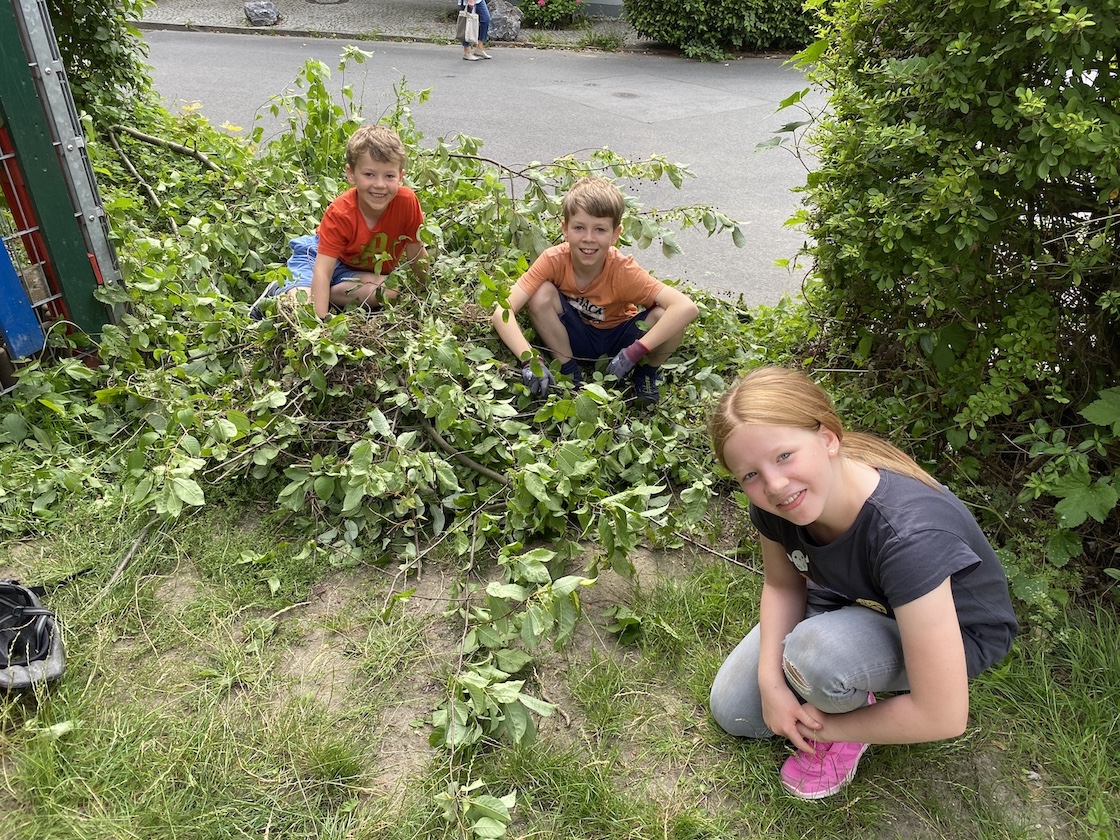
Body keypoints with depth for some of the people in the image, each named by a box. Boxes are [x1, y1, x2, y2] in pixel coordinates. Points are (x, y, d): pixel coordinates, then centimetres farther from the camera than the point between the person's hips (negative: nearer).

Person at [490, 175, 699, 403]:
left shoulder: (623, 271, -29)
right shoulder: (553, 260, -25)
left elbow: (687, 308, -39)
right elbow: (502, 312, -31)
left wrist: (635, 352, -42)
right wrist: (529, 359, -46)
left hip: (618, 339, -1)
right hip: (575, 338, 1)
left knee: (665, 316, -31)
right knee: (542, 294, -27)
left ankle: (647, 373, 1)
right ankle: (569, 372, -8)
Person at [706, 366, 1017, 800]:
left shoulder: (908, 534, -43)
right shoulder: (775, 504, -23)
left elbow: (942, 716, -36)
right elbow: (782, 585, -1)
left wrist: (828, 725, -20)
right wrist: (771, 682, -16)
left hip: (957, 632, -5)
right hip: (852, 600, 6)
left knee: (818, 653, -37)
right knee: (733, 712, 8)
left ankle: (848, 733, -2)